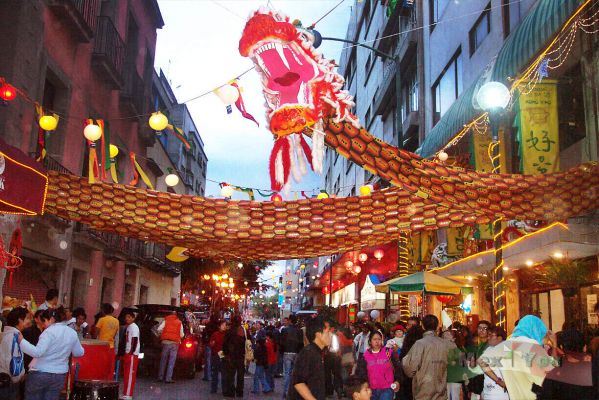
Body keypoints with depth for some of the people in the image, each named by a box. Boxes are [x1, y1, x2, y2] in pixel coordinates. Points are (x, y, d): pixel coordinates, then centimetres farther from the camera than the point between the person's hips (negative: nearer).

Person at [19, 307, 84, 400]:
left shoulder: (49, 332, -14)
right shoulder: (72, 333, 5)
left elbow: (37, 352, -22)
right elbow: (79, 353, 14)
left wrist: (21, 341, -16)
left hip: (40, 374, -5)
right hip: (59, 375, 6)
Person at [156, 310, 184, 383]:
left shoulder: (165, 321, 9)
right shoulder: (179, 323, 10)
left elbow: (158, 329, -1)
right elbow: (182, 335, 8)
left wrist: (162, 334, 18)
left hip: (166, 342, 1)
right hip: (175, 342, -1)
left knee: (163, 360, 11)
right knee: (171, 361, -1)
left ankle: (160, 377, 15)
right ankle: (168, 378, -5)